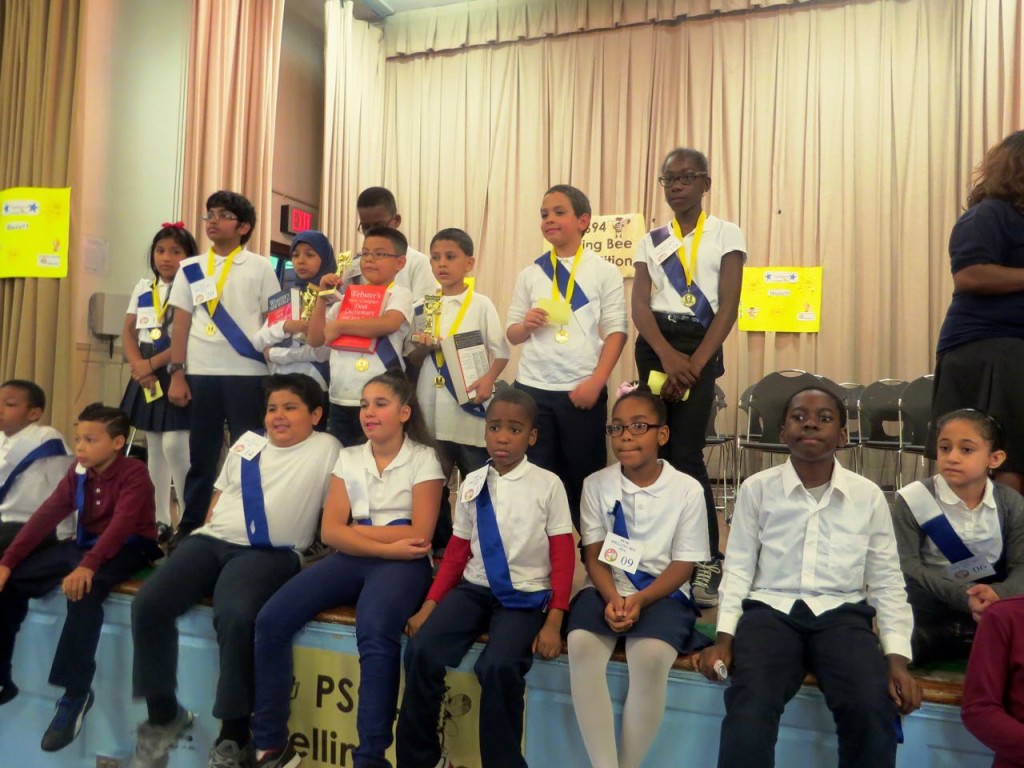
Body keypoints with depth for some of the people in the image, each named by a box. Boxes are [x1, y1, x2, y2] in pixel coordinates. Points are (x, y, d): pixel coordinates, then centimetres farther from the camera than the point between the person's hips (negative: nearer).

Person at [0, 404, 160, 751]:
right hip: (85, 543, 8)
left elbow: (121, 524, -28)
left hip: (127, 548, -8)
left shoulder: (134, 473, -16)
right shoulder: (77, 473, 5)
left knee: (83, 590, -36)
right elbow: (45, 516, -2)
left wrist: (88, 566, -41)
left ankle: (75, 693, -27)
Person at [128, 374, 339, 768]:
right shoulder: (247, 442, 21)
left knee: (235, 616, -35)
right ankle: (163, 714, 2)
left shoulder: (325, 448, 2)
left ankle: (233, 734, -16)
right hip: (213, 540, 6)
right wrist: (204, 534, 14)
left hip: (268, 552, -6)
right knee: (148, 603, -17)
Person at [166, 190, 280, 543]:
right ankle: (190, 527, 18)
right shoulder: (191, 268, 11)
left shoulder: (259, 267, 3)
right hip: (201, 373, 3)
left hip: (247, 373, -2)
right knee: (201, 454, 9)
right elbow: (181, 323, 10)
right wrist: (176, 374, 3)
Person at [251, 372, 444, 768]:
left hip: (402, 564, -4)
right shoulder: (348, 458, 12)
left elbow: (420, 535, -8)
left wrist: (355, 530, -6)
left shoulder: (424, 458, 2)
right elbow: (330, 532, 2)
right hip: (351, 560, 5)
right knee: (271, 620, -16)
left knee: (375, 634, -35)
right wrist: (387, 545, -12)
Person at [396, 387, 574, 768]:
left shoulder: (548, 485, -6)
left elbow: (563, 556, -4)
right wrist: (431, 604, 2)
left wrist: (553, 622, -10)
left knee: (499, 667, -30)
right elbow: (456, 551, 10)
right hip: (474, 588, 4)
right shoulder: (472, 483, 5)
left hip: (524, 595, -4)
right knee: (421, 652, -18)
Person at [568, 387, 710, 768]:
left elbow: (683, 565, -3)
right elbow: (594, 555, 1)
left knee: (651, 655, -32)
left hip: (662, 593, -2)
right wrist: (613, 598, -18)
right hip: (607, 590, 2)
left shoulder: (687, 489, -3)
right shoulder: (596, 484, 3)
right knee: (581, 644, -29)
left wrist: (640, 599, -18)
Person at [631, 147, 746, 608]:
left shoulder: (726, 234, 3)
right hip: (655, 346, 4)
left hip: (700, 344, -4)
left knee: (684, 453, -11)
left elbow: (728, 308, -6)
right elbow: (640, 305, 0)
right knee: (657, 451, 3)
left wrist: (693, 366, -17)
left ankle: (709, 560, 0)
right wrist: (667, 357, -17)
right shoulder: (651, 241, 12)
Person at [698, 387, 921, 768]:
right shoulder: (756, 488, 3)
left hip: (842, 614, 1)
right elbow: (738, 569, 5)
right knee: (750, 704, -30)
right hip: (771, 609, -1)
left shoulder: (868, 495, 6)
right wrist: (724, 637, -5)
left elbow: (887, 582, 10)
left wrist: (897, 657, 0)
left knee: (874, 707, -27)